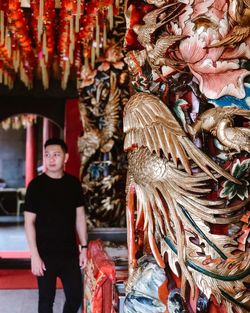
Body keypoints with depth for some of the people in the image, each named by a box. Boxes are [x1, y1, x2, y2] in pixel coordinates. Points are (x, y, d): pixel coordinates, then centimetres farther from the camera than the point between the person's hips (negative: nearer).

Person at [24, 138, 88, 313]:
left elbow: (80, 216, 8)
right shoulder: (36, 185, -9)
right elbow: (29, 222, -8)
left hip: (70, 253, 3)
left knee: (76, 296, 9)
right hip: (46, 254, -3)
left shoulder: (74, 183, 1)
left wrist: (84, 248, 4)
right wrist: (35, 255, -12)